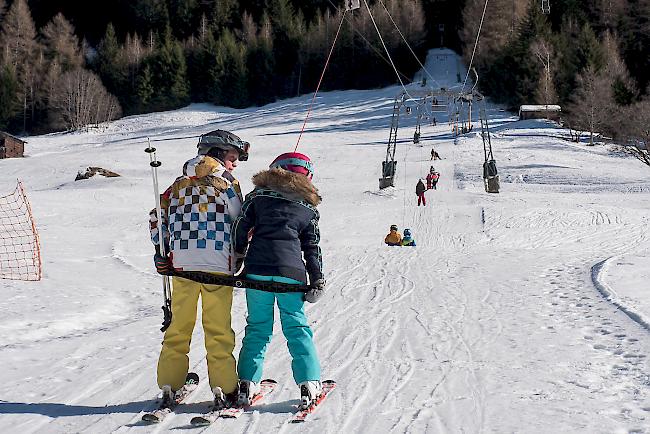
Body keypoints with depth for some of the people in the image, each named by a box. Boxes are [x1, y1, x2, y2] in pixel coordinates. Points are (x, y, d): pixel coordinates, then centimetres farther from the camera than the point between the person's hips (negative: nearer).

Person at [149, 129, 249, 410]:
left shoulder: (180, 183, 14)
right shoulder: (226, 181, 0)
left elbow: (158, 217, 15)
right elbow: (240, 222, -1)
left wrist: (161, 252, 20)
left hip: (182, 262, 4)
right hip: (218, 263, -4)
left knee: (179, 325, 12)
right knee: (218, 328, 2)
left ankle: (169, 385, 14)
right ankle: (223, 388, 2)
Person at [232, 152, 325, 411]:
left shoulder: (259, 194, 12)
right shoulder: (308, 206, 14)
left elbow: (241, 229, 6)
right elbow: (312, 247, 13)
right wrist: (317, 282, 12)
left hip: (257, 269, 0)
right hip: (291, 272, 0)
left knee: (257, 327, 11)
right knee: (297, 327, 8)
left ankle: (247, 382, 7)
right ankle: (308, 384, 3)